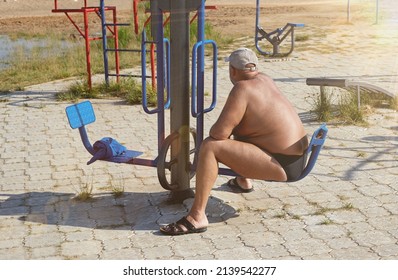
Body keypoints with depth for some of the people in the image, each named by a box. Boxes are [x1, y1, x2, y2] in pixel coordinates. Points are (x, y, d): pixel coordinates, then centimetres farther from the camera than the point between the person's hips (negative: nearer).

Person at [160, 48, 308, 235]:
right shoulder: (264, 79, 10)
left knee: (210, 146, -18)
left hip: (283, 166, -10)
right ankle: (243, 182, 49)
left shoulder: (242, 89, -16)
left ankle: (197, 218, -19)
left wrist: (213, 131, 0)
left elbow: (219, 132, -22)